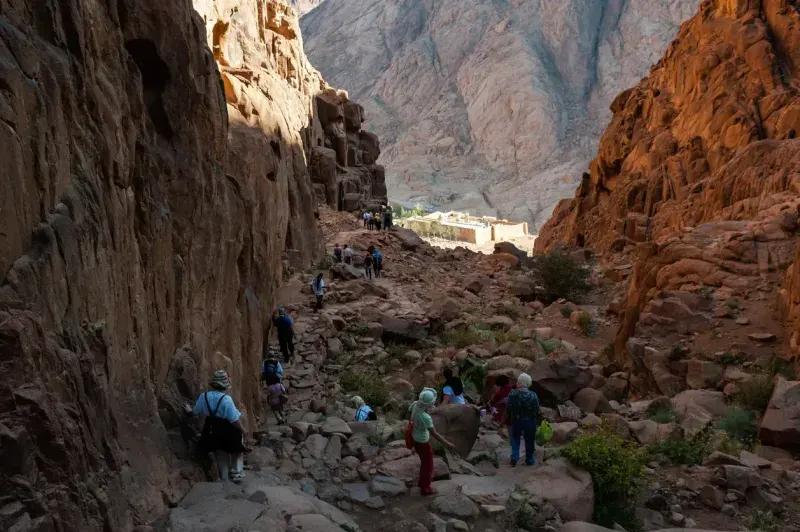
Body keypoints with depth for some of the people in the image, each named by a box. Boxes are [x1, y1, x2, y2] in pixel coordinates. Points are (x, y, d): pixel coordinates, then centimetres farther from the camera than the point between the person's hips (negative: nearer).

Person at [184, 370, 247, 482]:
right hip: (228, 434, -5)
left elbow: (195, 412, 11)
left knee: (221, 458, 22)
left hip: (213, 433, 5)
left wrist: (189, 411, 35)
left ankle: (224, 479, 32)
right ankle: (236, 473, 20)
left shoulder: (204, 396, -6)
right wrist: (243, 430, -5)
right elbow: (234, 420, -22)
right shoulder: (226, 399, -24)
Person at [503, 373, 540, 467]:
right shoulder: (533, 396, -20)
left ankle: (514, 459, 16)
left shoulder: (512, 394, -13)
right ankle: (529, 460, 28)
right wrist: (536, 419, 4)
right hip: (529, 422, -2)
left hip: (516, 421, 2)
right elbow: (536, 411, -13)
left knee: (515, 440, 19)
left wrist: (508, 418, 12)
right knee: (529, 441, 16)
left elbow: (508, 409, -4)